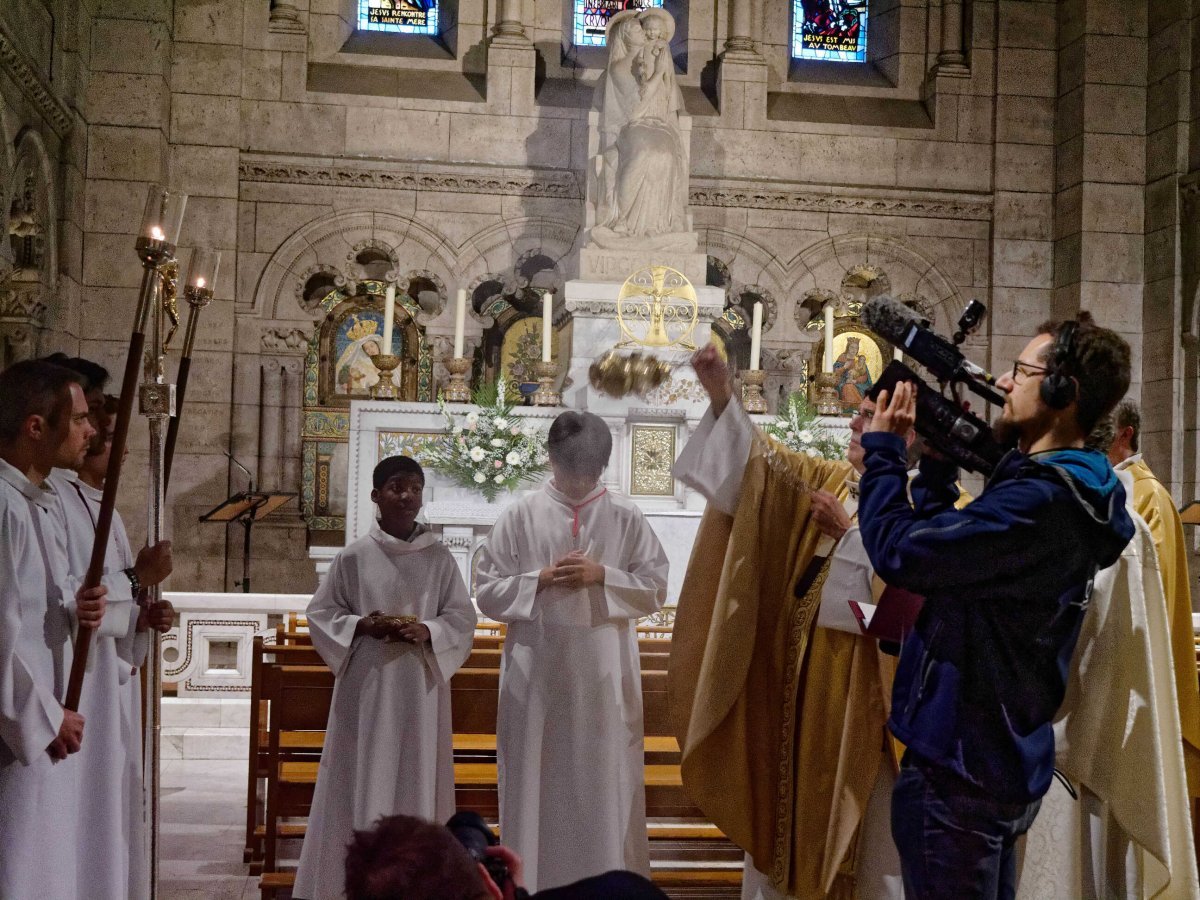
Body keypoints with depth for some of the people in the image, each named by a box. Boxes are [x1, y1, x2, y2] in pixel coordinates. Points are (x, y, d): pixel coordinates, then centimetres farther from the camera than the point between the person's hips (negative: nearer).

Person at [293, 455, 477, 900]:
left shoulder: (439, 557, 3)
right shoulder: (353, 556, 0)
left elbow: (463, 618, 4)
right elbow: (320, 614, 5)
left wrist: (427, 631, -14)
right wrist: (362, 625, -12)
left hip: (420, 687, 1)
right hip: (367, 685, -1)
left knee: (416, 781, 4)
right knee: (363, 783, 1)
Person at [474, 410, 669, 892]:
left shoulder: (626, 517, 3)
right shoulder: (520, 516, 1)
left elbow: (655, 588, 2)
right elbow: (487, 592, 0)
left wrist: (602, 575, -12)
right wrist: (541, 579, -13)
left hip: (604, 671, 0)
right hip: (536, 669, 0)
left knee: (604, 779, 5)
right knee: (536, 779, 5)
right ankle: (531, 880, 16)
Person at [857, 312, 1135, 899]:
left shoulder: (1042, 500, -25)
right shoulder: (1068, 490, 9)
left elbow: (899, 552, -26)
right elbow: (947, 545, 16)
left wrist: (883, 447, -11)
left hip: (959, 765, -10)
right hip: (1002, 759, 10)